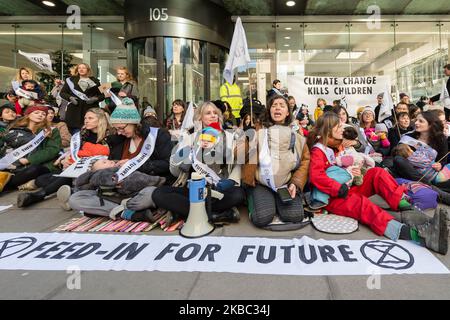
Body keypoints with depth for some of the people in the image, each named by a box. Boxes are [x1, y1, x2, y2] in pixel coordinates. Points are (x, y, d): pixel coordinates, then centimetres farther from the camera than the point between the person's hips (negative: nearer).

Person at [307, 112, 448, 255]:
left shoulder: (338, 145, 17)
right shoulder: (318, 151, -8)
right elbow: (316, 176, -24)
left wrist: (354, 171, 1)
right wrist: (340, 189, -26)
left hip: (349, 187, 9)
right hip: (333, 197, -9)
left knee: (376, 173, -8)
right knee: (361, 203, -35)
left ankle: (404, 205, -29)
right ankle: (411, 233, -57)